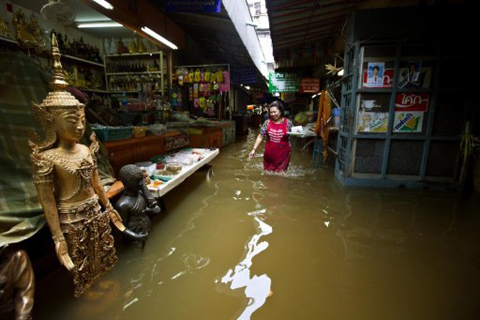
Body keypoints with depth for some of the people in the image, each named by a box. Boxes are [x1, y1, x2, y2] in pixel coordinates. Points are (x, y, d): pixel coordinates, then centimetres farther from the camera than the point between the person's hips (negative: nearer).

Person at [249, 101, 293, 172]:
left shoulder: (288, 123, -5)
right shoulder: (267, 123, -2)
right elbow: (260, 137, 2)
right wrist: (254, 149, -5)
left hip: (283, 154, -2)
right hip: (269, 154, 2)